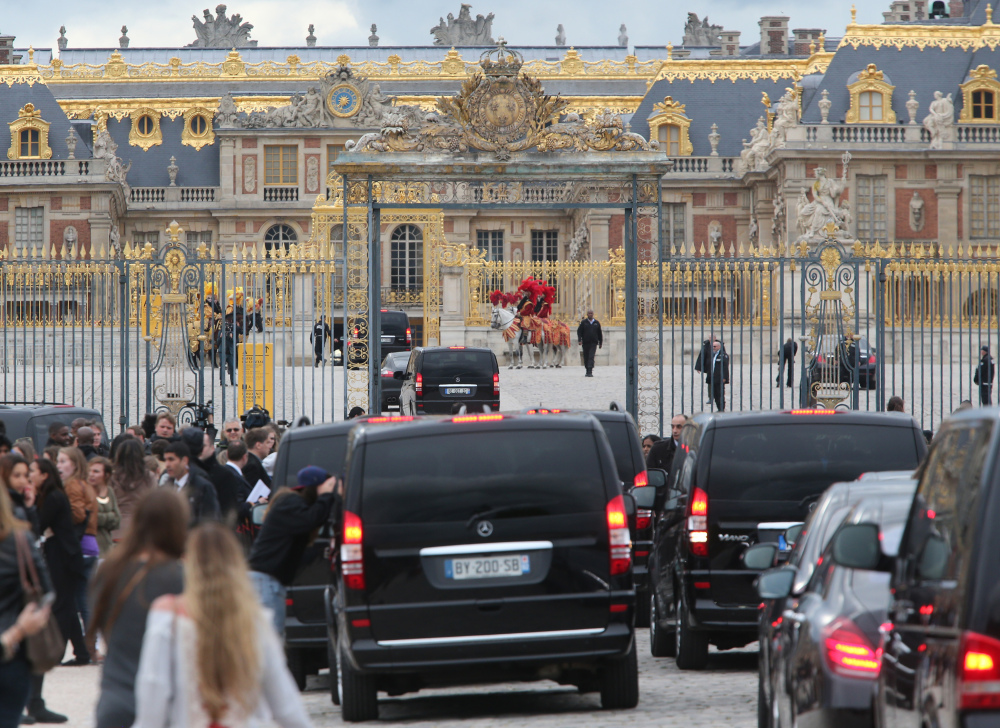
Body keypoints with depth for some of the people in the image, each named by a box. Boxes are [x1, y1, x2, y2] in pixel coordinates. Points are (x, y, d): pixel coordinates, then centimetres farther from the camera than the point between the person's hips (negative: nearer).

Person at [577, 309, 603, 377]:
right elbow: (579, 331, 0)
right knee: (586, 358, 7)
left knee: (591, 357, -14)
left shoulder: (597, 323, 9)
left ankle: (590, 372, -19)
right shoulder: (583, 322, 5)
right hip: (585, 343, 1)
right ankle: (587, 371, 21)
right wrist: (579, 340, -13)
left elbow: (599, 333, 14)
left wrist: (600, 343, 14)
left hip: (593, 343, -1)